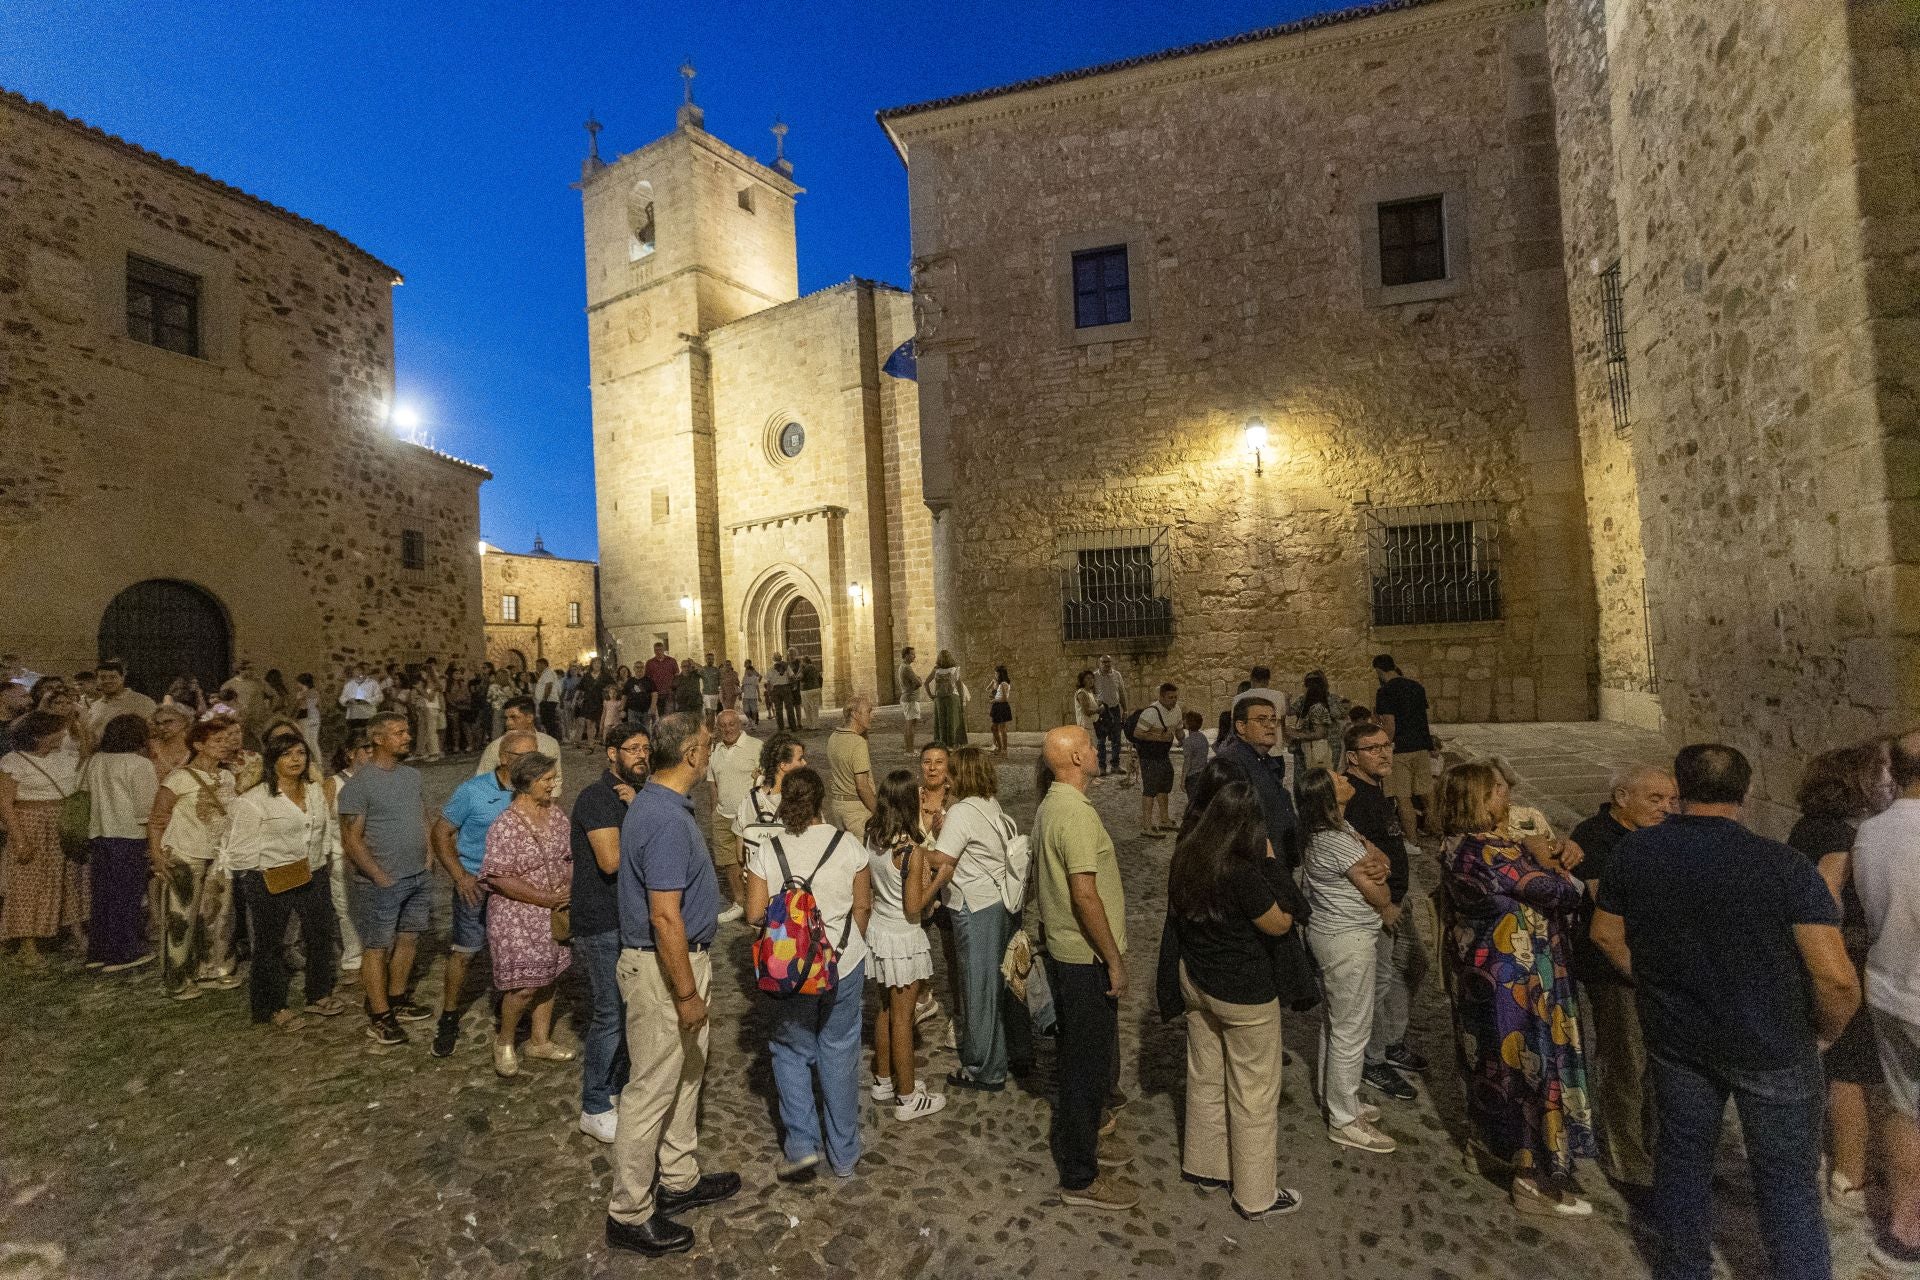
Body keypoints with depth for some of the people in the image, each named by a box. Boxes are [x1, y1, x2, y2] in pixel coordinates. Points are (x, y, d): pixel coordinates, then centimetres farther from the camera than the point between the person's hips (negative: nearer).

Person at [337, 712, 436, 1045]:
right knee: (377, 948, 5)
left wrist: (426, 856, 8)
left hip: (418, 878, 7)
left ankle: (398, 1001, 31)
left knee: (407, 939, 16)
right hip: (382, 883, -7)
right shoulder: (359, 783, -15)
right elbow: (351, 840, -15)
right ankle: (379, 1018, 15)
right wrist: (382, 879, -14)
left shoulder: (412, 774, 6)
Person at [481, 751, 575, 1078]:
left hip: (553, 914, 6)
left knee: (548, 978, 15)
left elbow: (570, 857, 9)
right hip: (517, 917, -6)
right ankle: (504, 1041, 26)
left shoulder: (557, 815, 1)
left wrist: (567, 891, -8)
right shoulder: (505, 825, -18)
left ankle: (539, 1040, 33)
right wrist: (546, 898, -19)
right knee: (524, 986, -1)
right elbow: (499, 877, -20)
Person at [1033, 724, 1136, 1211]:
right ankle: (1080, 1178, 19)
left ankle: (1076, 1138, 41)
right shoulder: (1078, 815, -25)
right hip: (1087, 958, -10)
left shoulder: (1048, 807, 6)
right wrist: (1115, 960, -18)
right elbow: (1085, 895, -27)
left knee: (1078, 1057, 24)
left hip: (1063, 950, 10)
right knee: (1091, 1065, 4)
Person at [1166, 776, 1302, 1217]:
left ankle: (1203, 1164, 41)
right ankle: (1256, 1196, 29)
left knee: (1205, 1078, 23)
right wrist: (1270, 865, -8)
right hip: (1243, 994, -7)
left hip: (1195, 981, 7)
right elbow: (1280, 924, -13)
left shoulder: (1185, 856, -8)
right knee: (1254, 1094, 13)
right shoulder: (1241, 873, -29)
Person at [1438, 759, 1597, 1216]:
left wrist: (1536, 858, -8)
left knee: (1491, 1055, 23)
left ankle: (1489, 1141, 41)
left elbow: (1512, 885, 5)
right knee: (1532, 1062, 4)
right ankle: (1536, 1181, 17)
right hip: (1515, 978, -9)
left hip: (1477, 969, 9)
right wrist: (1548, 864, -3)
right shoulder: (1494, 853, -26)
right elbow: (1563, 893, -21)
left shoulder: (1457, 846, 2)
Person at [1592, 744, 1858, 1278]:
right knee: (1787, 1178, 13)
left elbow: (1606, 935, 2)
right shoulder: (1782, 864, -19)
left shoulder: (1633, 851, -8)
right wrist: (1828, 1030, 1)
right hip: (1771, 1044, -3)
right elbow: (1836, 977, -19)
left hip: (1674, 1036, 3)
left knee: (1682, 1155, 18)